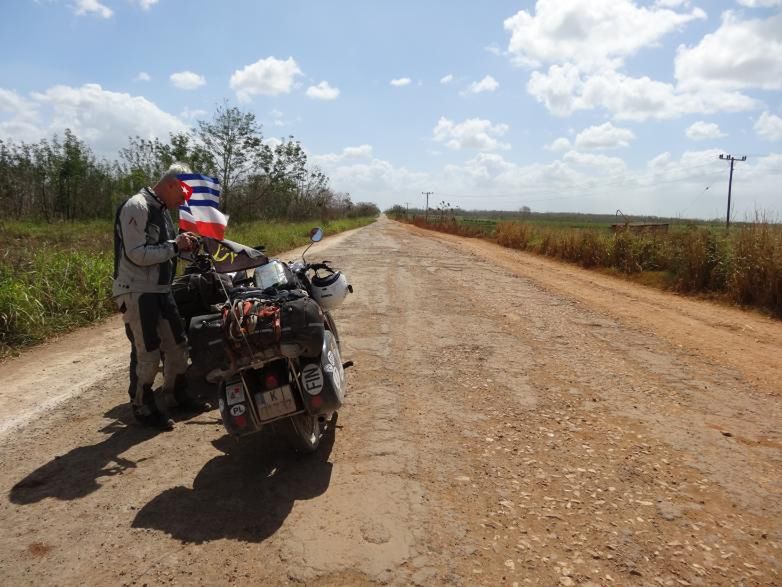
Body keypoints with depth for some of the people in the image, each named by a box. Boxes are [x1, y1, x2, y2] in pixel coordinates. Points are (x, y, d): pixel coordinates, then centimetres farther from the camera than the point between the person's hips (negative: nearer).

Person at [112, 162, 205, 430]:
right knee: (147, 353, -3)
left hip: (160, 290, 9)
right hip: (136, 292, -9)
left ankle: (177, 394, 32)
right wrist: (174, 245, -19)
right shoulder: (136, 207, -16)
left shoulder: (162, 210, 14)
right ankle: (142, 407, 14)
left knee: (177, 343, 15)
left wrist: (181, 246, 5)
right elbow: (137, 255, -23)